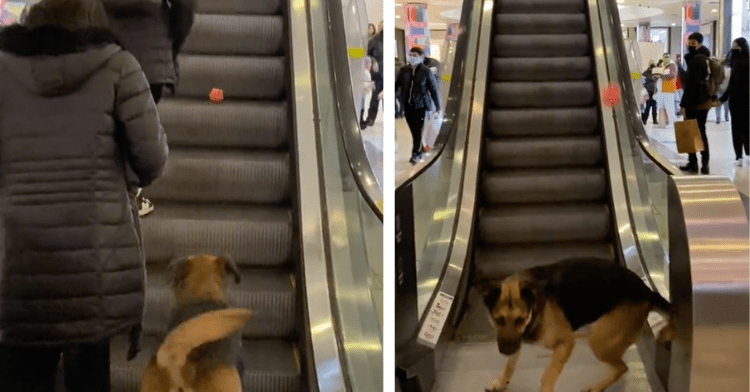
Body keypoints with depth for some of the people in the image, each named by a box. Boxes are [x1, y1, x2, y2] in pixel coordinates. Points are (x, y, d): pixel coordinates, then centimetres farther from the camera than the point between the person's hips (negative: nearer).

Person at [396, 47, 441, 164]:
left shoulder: (426, 71, -7)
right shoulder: (404, 70, 2)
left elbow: (433, 89, -3)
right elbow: (397, 85, 11)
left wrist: (438, 107, -3)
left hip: (420, 105, -3)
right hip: (407, 105, 3)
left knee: (417, 130, -5)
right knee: (413, 130, 8)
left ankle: (416, 154, 3)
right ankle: (418, 152, 20)